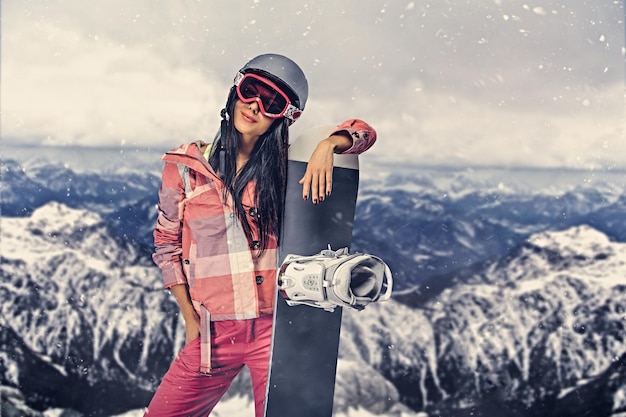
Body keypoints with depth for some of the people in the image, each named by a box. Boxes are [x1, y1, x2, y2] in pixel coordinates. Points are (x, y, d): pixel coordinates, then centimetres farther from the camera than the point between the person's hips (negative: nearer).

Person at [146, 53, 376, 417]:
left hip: (276, 330, 0)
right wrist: (191, 320, 5)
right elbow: (167, 243, 8)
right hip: (214, 333, 1)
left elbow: (364, 132, 4)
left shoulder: (285, 164, 2)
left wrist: (327, 146, -18)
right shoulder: (186, 165, 1)